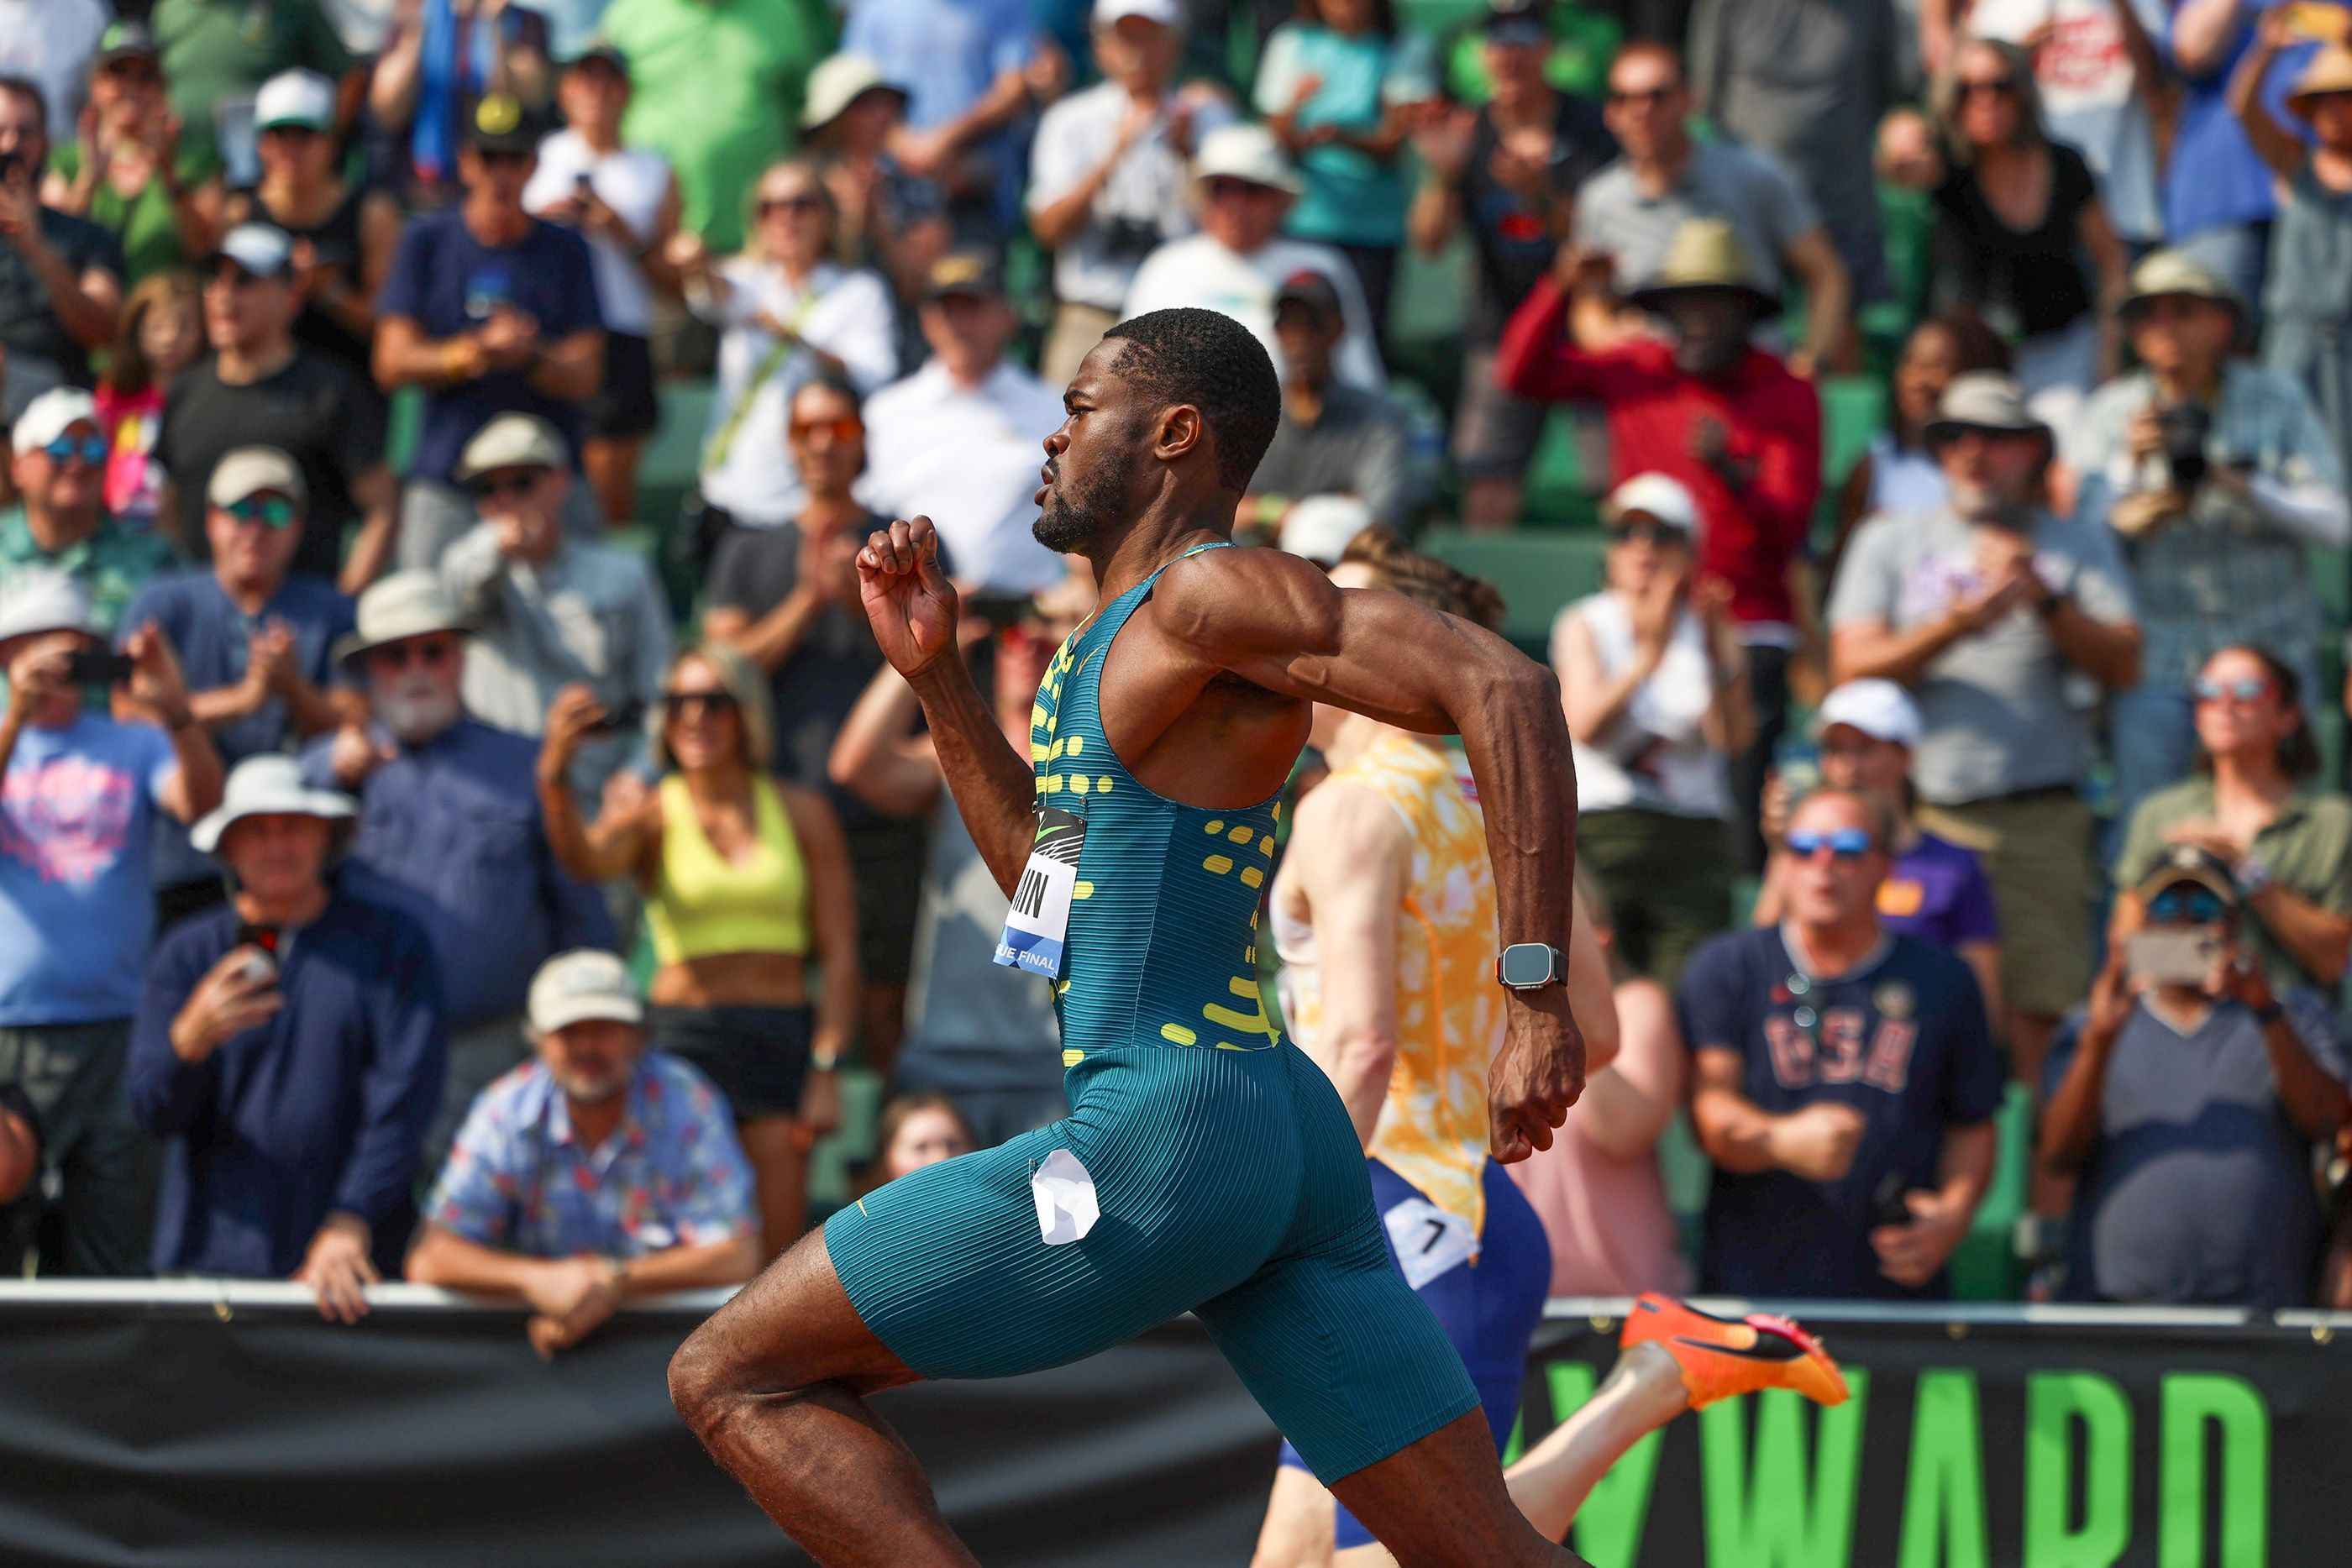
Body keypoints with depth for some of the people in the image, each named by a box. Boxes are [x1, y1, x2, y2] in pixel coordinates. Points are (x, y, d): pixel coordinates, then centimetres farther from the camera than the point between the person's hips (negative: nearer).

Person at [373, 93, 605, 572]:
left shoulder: (566, 250, 8)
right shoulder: (425, 242, 7)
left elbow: (584, 377, 2)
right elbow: (392, 362, 0)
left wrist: (529, 356, -21)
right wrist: (476, 352, -17)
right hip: (444, 486, 0)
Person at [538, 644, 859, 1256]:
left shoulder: (800, 812, 9)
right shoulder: (652, 813, 6)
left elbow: (839, 953, 7)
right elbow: (588, 860, -18)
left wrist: (826, 1071, -3)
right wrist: (554, 778, -37)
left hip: (782, 1040, 1)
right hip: (681, 1037, -1)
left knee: (772, 1256, -4)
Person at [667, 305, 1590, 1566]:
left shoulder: (1214, 594, -10)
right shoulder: (1121, 631, 19)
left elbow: (1504, 690, -21)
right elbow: (1046, 869, 32)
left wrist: (1538, 998, -24)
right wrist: (934, 673, 21)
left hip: (1161, 1143, -10)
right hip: (1288, 1139, 10)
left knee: (727, 1380, -1)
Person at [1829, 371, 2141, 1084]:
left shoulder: (2079, 545, 16)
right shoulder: (1890, 543, 16)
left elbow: (2123, 665, 4)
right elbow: (1852, 667, 3)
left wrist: (2045, 601, -9)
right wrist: (1955, 625, -10)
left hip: (2039, 817, 0)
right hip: (1916, 811, 0)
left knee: (2033, 1017, -10)